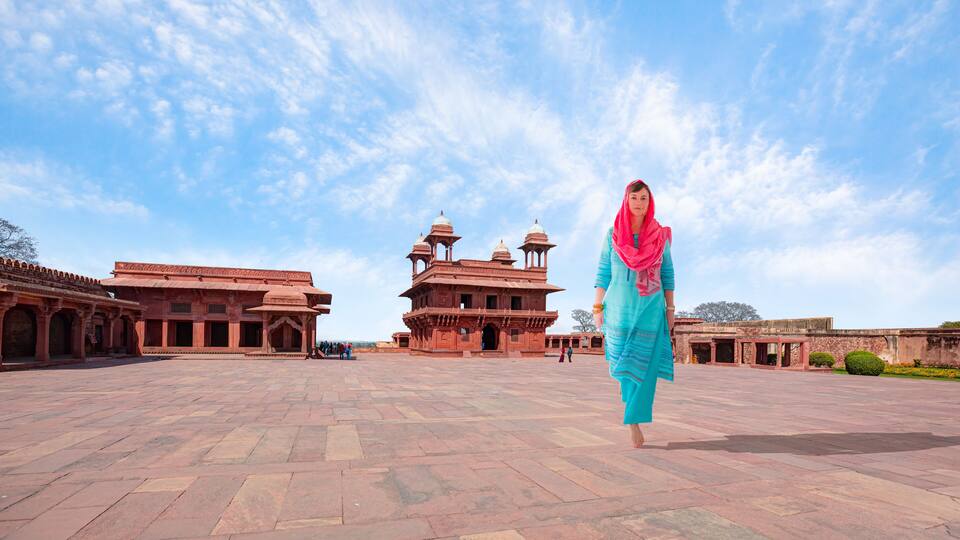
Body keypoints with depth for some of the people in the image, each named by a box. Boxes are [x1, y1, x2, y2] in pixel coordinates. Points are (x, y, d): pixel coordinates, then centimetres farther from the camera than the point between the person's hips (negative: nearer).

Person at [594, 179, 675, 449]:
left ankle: (634, 421, 2)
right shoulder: (613, 234, 1)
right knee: (623, 361, 11)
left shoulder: (660, 235, 3)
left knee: (644, 365, -6)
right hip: (619, 308, 0)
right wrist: (598, 308, -3)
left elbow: (667, 274, 7)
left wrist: (670, 309, 4)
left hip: (651, 309, 0)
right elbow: (603, 272, 2)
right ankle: (632, 395, 39)